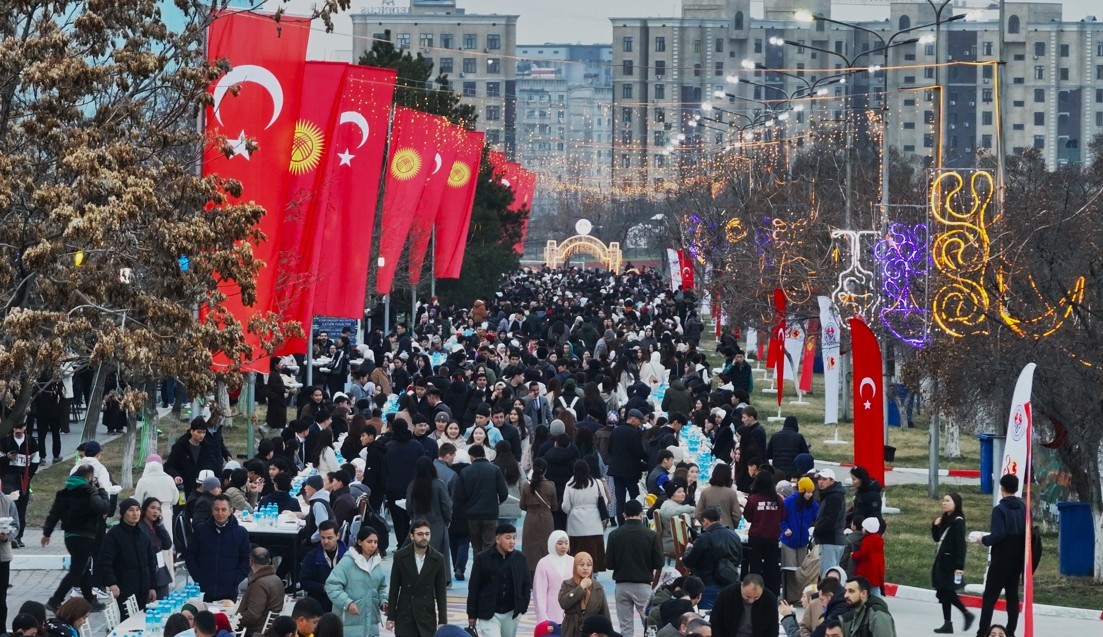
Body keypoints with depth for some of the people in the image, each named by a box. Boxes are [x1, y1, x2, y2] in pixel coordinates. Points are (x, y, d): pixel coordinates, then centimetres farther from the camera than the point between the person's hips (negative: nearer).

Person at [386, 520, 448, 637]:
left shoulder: (437, 559, -2)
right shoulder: (400, 556, -3)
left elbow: (441, 593, 2)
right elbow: (394, 589, 1)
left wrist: (442, 622, -1)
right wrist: (390, 617, -1)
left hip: (427, 616, 0)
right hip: (405, 617, 0)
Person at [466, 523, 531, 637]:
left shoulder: (520, 559, 1)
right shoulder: (482, 558, -8)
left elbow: (527, 584, 9)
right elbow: (473, 588, -3)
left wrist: (523, 607, 1)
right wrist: (472, 614, -4)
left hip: (511, 614, 4)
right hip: (488, 614, -4)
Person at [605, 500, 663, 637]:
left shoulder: (615, 534, -5)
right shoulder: (650, 534, -8)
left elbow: (609, 564, -2)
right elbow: (658, 564, -5)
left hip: (622, 585, 1)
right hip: (643, 585, -1)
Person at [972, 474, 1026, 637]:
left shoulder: (1000, 509, -14)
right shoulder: (1023, 509, 6)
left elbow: (997, 535, -22)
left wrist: (984, 540, -5)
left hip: (1001, 560, -6)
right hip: (1017, 560, 6)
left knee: (989, 596, -1)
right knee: (1012, 596, 10)